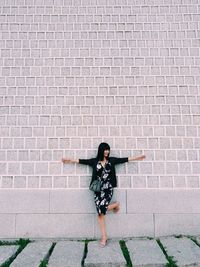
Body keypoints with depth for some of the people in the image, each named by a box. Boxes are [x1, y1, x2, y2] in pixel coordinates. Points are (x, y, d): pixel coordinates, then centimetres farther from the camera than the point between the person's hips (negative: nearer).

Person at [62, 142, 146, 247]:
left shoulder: (112, 160, 5)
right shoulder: (95, 161, 3)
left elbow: (124, 159, 8)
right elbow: (82, 161, 8)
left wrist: (137, 158, 10)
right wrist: (71, 160, 10)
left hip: (108, 189, -1)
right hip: (98, 190, 1)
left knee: (101, 209, -16)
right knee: (100, 213, -1)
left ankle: (116, 204, 16)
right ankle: (104, 237, 12)